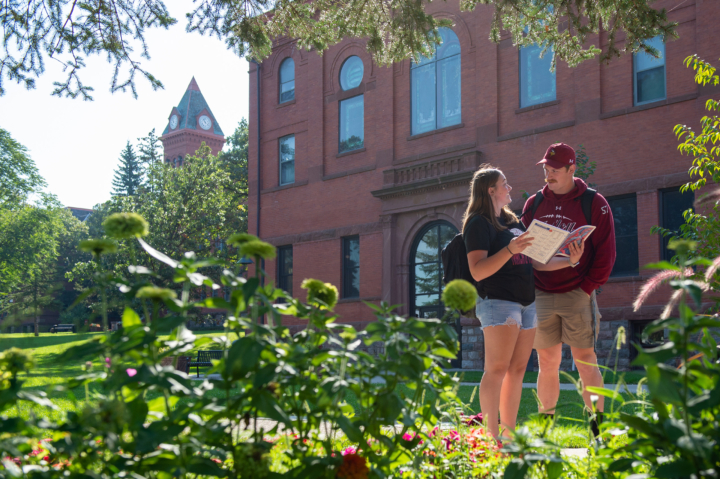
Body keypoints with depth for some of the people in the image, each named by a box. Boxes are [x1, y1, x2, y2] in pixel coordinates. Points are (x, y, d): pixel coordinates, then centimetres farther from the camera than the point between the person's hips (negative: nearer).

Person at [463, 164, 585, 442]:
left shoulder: (513, 222, 22)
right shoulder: (478, 223, -3)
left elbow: (536, 261, 20)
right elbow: (478, 271, -15)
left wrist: (569, 261, 6)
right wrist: (509, 249, -25)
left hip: (526, 303, 8)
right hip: (498, 301, -8)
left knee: (517, 369, 5)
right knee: (497, 369, -14)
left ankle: (509, 435, 8)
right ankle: (491, 438, -15)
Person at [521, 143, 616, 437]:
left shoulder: (594, 203, 1)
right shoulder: (534, 204, 12)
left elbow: (606, 252, -1)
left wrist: (587, 288, -9)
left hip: (577, 294, -3)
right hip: (540, 296, 4)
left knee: (585, 361, -2)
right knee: (547, 363, 7)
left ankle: (598, 425, 4)